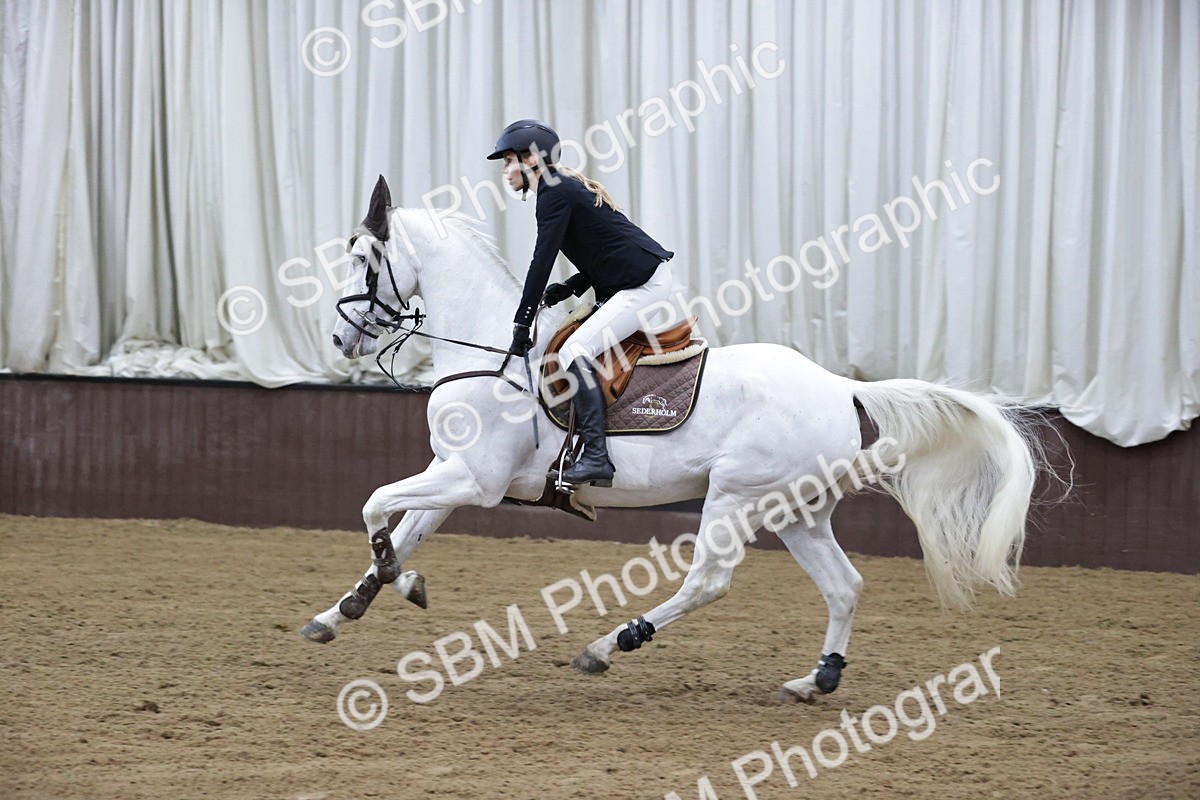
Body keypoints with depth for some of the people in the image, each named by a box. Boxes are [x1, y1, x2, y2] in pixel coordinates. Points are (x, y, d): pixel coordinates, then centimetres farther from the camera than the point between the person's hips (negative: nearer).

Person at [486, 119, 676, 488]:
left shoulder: (555, 193, -11)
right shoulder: (565, 188, 20)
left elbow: (542, 261, -15)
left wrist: (522, 323, -12)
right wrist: (569, 289, 8)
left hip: (644, 284, -11)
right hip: (643, 281, 11)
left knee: (574, 351, -19)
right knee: (579, 349, 18)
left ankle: (596, 457, -25)